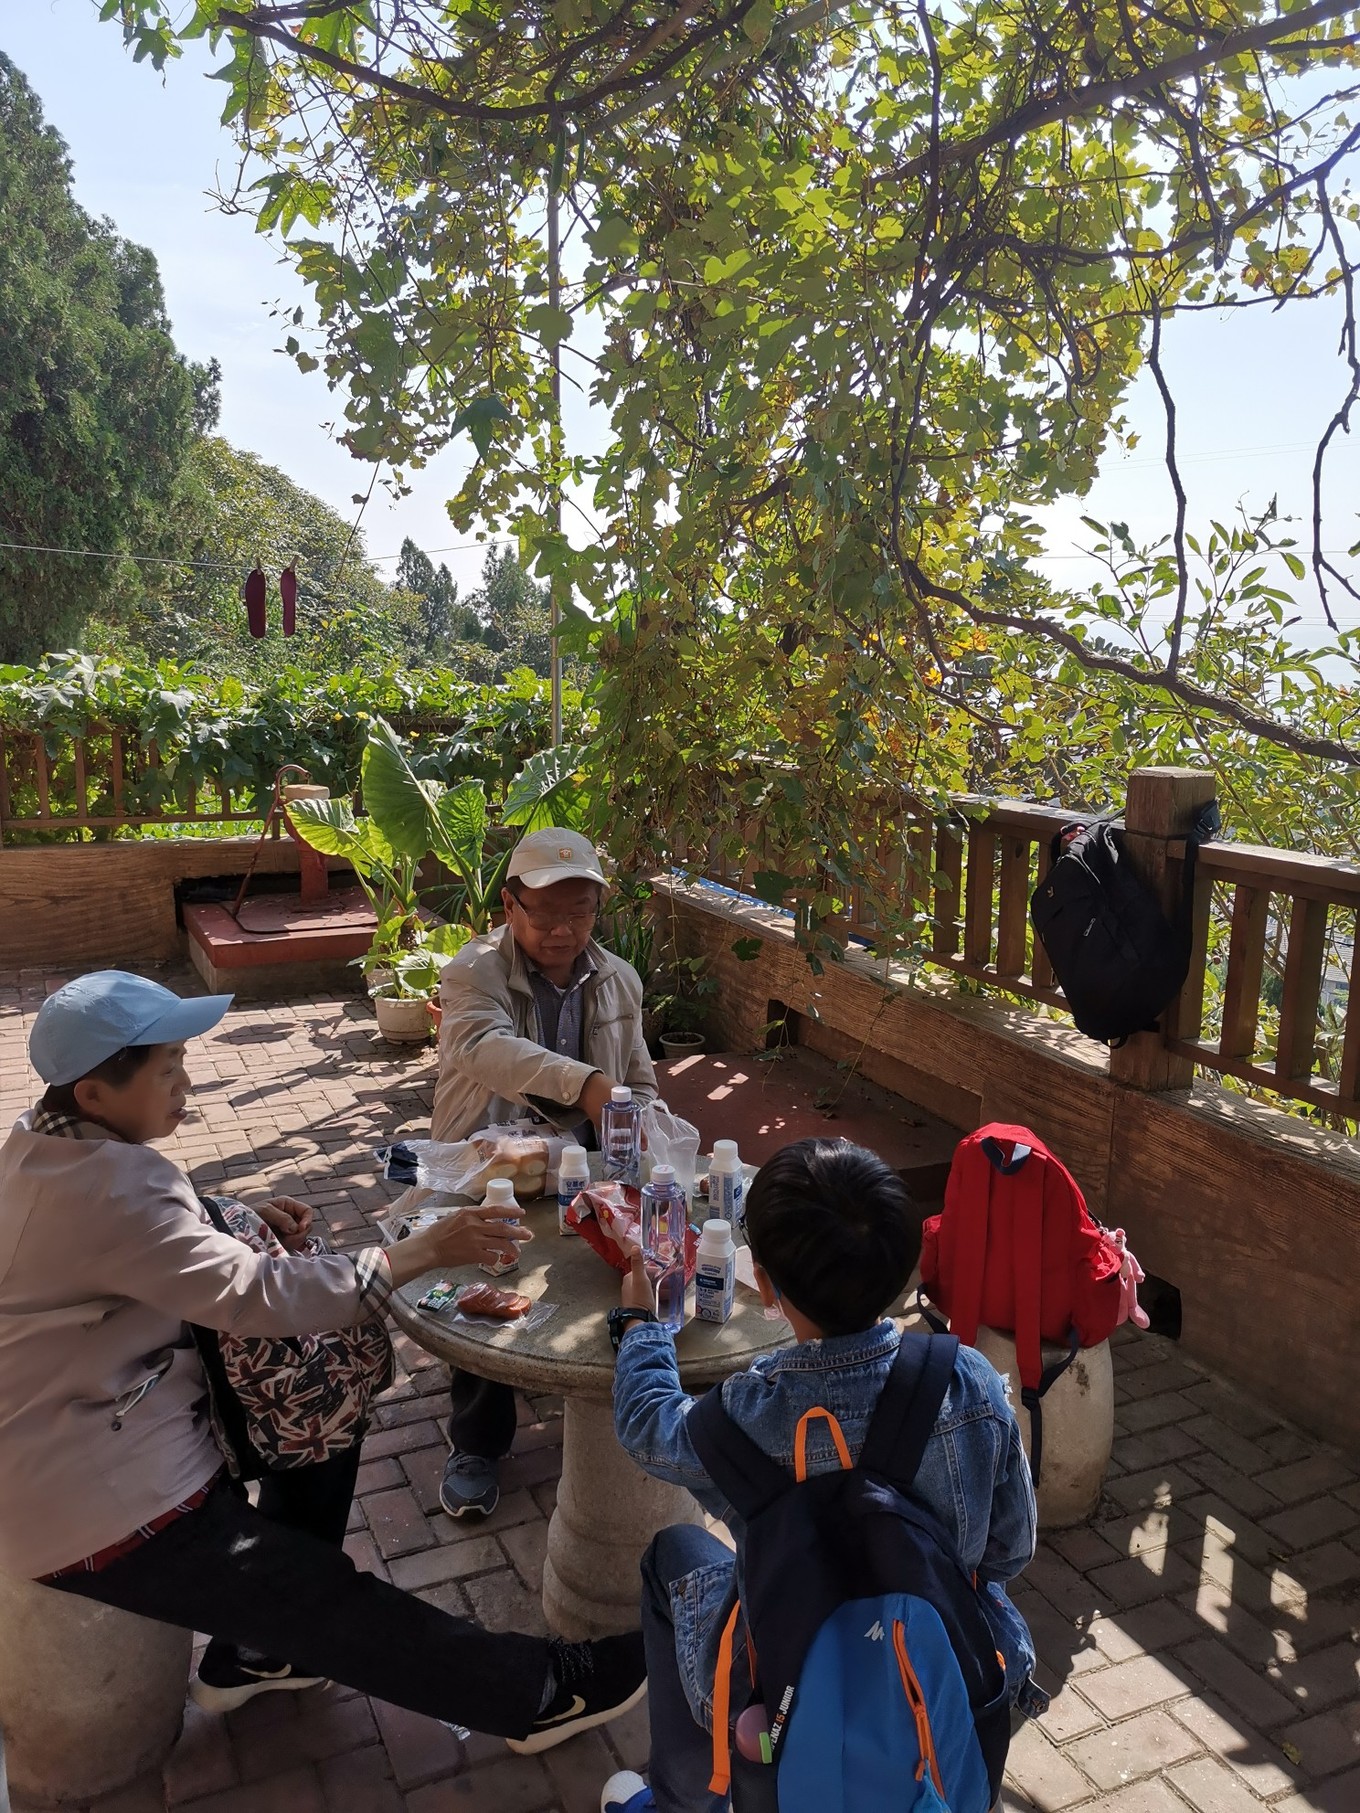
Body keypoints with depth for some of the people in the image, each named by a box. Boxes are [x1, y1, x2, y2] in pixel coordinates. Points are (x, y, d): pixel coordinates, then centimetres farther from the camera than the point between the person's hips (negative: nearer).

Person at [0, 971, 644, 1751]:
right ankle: (546, 1694, 13)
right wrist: (422, 1252, -29)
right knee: (335, 1602, -1)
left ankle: (263, 1645, 25)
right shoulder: (103, 1187, -30)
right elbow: (253, 1295, -33)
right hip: (106, 1515, -10)